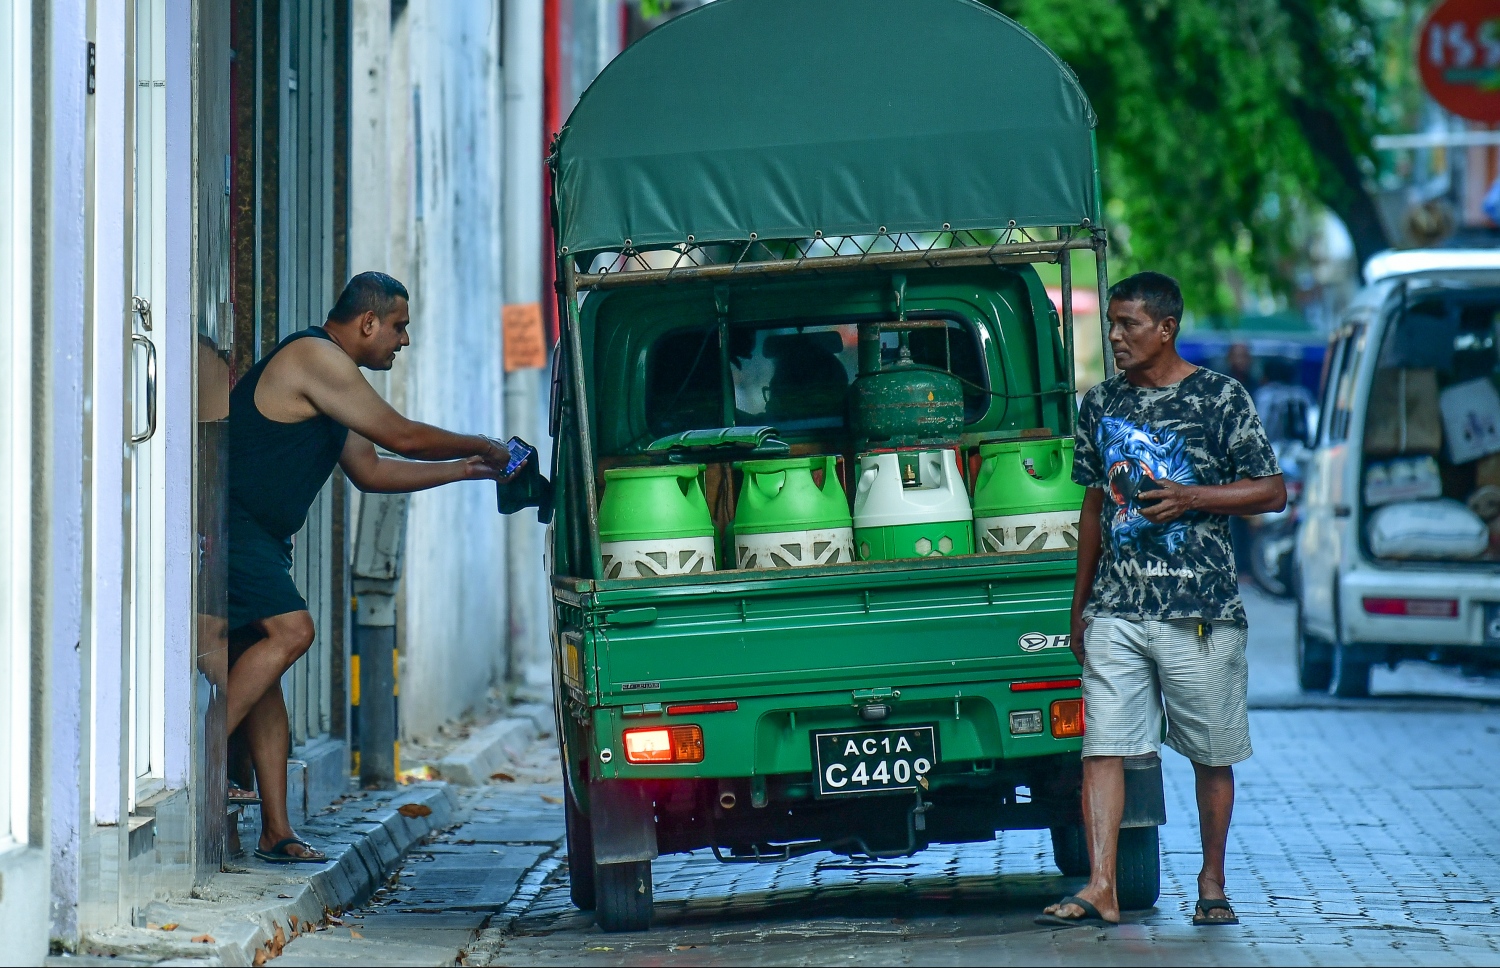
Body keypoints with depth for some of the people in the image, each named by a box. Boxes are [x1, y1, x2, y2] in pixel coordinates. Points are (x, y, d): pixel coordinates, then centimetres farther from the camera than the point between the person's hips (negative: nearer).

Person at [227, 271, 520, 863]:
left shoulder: (325, 372, 23)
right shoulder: (315, 358, -10)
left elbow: (369, 470, 28)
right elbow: (402, 438, -10)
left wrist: (464, 470, 25)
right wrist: (483, 449, 4)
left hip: (255, 536, 11)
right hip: (230, 523, -11)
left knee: (261, 657, 5)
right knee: (288, 631, -23)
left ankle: (276, 832, 2)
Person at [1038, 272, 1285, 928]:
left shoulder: (1220, 398, -1)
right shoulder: (1101, 403, 13)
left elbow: (1272, 493, 0)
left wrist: (1190, 498, -13)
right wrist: (1079, 607, 19)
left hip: (1201, 611, -3)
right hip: (1115, 609, 3)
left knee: (1212, 756, 6)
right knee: (1102, 749, -8)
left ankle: (1212, 884, 20)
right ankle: (1100, 890, -13)